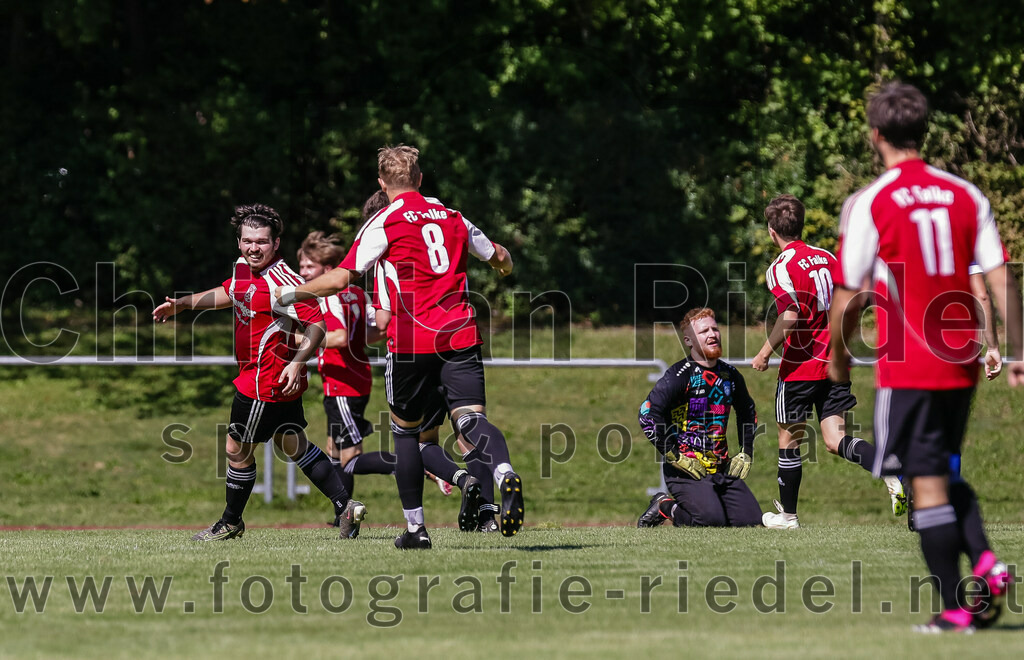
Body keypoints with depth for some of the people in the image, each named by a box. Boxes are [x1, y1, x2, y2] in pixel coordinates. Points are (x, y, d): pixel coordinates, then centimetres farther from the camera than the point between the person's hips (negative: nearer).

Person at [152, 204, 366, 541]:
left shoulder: (280, 280, -24)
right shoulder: (244, 268, 4)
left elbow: (317, 323, -25)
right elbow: (229, 293, 26)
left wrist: (297, 362, -35)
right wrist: (181, 304, 26)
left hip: (264, 381, -9)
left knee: (236, 449, 5)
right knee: (292, 445, 17)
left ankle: (231, 522, 24)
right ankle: (345, 506, 17)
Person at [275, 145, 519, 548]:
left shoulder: (384, 223, 0)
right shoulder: (452, 217, 15)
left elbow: (341, 279, -6)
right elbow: (501, 260, 29)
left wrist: (287, 294, 7)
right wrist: (502, 260, 54)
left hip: (412, 341, -3)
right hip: (461, 334, 3)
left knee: (405, 428, 13)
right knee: (470, 417, -7)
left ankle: (415, 527, 13)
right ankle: (505, 474, -40)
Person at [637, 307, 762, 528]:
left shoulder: (730, 375, 11)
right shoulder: (680, 375, -11)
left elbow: (748, 413, 29)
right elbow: (647, 414, -19)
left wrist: (746, 454, 17)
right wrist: (675, 457, -17)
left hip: (722, 467, 7)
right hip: (686, 469, -7)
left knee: (751, 520, -6)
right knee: (711, 519, -27)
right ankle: (665, 506, 4)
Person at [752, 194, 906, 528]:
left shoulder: (781, 268, -12)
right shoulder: (827, 257, 9)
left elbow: (790, 317, -24)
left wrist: (765, 353, -13)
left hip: (800, 367, -6)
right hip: (834, 363, 6)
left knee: (789, 441, 10)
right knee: (836, 440, 1)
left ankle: (787, 514, 21)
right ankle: (893, 473, -23)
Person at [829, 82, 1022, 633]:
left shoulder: (868, 204, -8)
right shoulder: (966, 196, 4)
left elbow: (849, 295, -6)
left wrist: (837, 360, 9)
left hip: (907, 366, -5)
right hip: (962, 361, 5)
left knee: (926, 484, 0)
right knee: (945, 472, 21)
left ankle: (954, 608, -1)